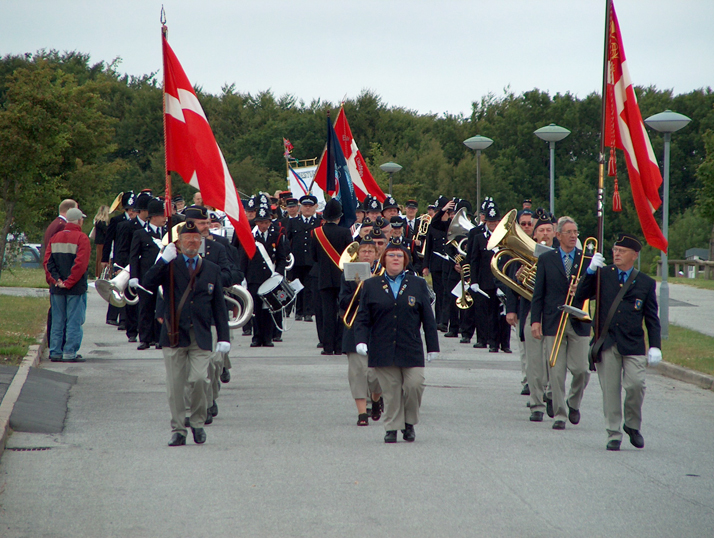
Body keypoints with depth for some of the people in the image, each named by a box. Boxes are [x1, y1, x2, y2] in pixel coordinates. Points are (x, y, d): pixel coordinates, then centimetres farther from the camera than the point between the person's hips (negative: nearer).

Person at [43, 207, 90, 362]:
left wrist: (55, 280, -4)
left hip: (57, 288, 5)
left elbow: (47, 262, 2)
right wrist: (69, 282, -14)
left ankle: (55, 352, 11)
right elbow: (80, 264, -18)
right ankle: (70, 353, -4)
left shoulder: (55, 238, 9)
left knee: (57, 321, 11)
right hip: (76, 288, -5)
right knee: (74, 321, -1)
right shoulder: (81, 239, -9)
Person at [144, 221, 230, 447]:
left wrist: (223, 337, 6)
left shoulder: (212, 269, 13)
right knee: (175, 385, 0)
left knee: (199, 379, -13)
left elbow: (219, 306, 13)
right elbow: (148, 282, -11)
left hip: (201, 336, 1)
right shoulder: (169, 266, 7)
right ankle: (178, 430, 9)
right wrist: (163, 260, -20)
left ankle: (198, 422, 9)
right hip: (174, 334, -1)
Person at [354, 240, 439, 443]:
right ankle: (392, 428, 9)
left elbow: (428, 318, 10)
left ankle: (409, 423, 11)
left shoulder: (418, 284, 10)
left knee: (414, 385, -9)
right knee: (390, 390, -1)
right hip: (382, 349, 0)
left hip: (411, 349, 0)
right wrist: (361, 340, -8)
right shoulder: (371, 285, 9)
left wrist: (433, 346, 6)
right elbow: (363, 318, 6)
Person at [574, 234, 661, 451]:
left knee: (635, 385, -13)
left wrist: (655, 346, -1)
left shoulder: (646, 282, 8)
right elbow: (579, 297, 1)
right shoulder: (602, 275, 9)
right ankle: (613, 435, 9)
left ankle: (633, 425, 12)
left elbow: (652, 318, 8)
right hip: (606, 343, 1)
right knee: (610, 390, 0)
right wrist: (590, 271, -8)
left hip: (633, 345, -1)